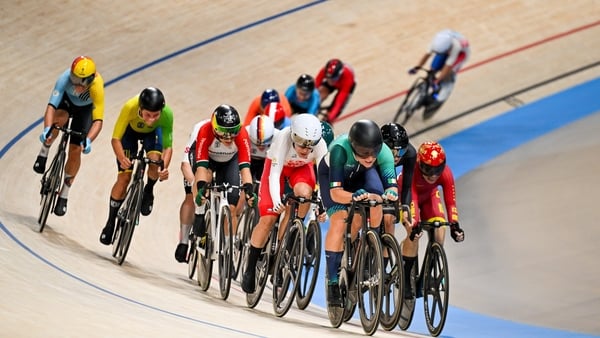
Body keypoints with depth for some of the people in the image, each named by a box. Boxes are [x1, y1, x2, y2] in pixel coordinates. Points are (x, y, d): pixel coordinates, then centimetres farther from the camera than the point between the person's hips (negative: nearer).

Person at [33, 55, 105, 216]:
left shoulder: (97, 87, -42)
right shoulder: (65, 78, -40)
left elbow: (98, 120, -45)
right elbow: (51, 106, -45)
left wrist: (88, 141, -61)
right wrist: (47, 129, -61)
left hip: (86, 108, 0)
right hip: (67, 99, 0)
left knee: (75, 151, -8)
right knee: (58, 120, -36)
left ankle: (64, 195, 9)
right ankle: (44, 152, -7)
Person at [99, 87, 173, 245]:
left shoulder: (166, 114, -38)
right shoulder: (130, 107, -42)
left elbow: (168, 146, -31)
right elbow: (116, 139, -34)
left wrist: (164, 168, -48)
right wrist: (122, 159, -52)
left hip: (153, 132, 1)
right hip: (131, 130, -1)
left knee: (155, 161, -28)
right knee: (124, 177, -7)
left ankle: (148, 192, 6)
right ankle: (110, 223, 9)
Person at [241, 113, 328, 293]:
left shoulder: (319, 144, -32)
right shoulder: (283, 139, -38)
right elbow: (274, 175, -40)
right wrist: (277, 202, -54)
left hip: (302, 168, 2)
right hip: (278, 165, -2)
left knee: (304, 192, -33)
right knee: (268, 218, -11)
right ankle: (250, 269, 5)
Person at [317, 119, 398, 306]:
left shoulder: (384, 152, -35)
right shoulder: (340, 149, -42)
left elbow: (392, 185, -40)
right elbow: (335, 192, -44)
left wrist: (391, 193, -63)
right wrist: (354, 197, -63)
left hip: (362, 174, 3)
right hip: (332, 174, -3)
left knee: (374, 202, -28)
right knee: (339, 221, -22)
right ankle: (332, 281, -15)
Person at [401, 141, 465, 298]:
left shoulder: (445, 173, -32)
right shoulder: (411, 171, -40)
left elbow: (450, 202, -32)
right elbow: (410, 199, -44)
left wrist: (454, 226, -44)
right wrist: (412, 224, -56)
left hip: (429, 195, 3)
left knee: (439, 231, -18)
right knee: (414, 233, -23)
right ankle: (405, 278, -9)